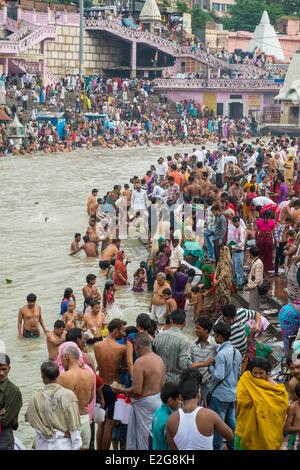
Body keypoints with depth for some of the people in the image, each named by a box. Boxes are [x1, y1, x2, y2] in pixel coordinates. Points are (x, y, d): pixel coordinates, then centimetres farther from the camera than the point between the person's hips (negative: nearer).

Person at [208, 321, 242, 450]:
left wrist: (211, 366, -11)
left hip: (220, 395, -8)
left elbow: (219, 376, -25)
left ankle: (216, 447, 12)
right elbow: (239, 371, 13)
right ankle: (232, 446, 27)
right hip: (233, 393, 8)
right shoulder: (236, 352, 3)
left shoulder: (221, 354, -23)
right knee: (231, 422, 18)